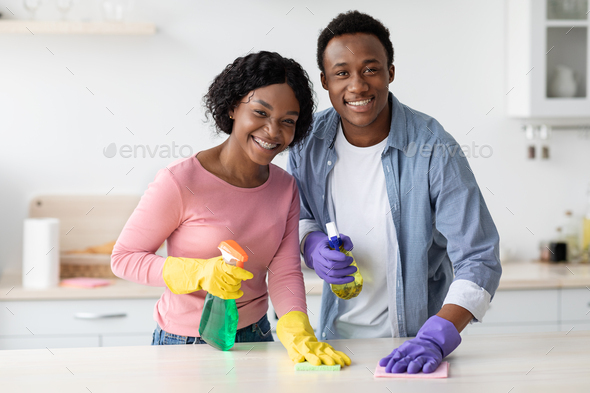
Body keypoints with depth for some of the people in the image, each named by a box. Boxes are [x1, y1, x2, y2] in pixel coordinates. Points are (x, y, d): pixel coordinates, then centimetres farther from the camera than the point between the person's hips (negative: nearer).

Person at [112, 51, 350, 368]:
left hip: (255, 338, 5)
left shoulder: (285, 188, -1)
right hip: (187, 342, -5)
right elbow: (123, 258, -15)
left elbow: (285, 272, -6)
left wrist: (297, 330, -24)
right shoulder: (179, 182, -20)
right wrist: (200, 273, -28)